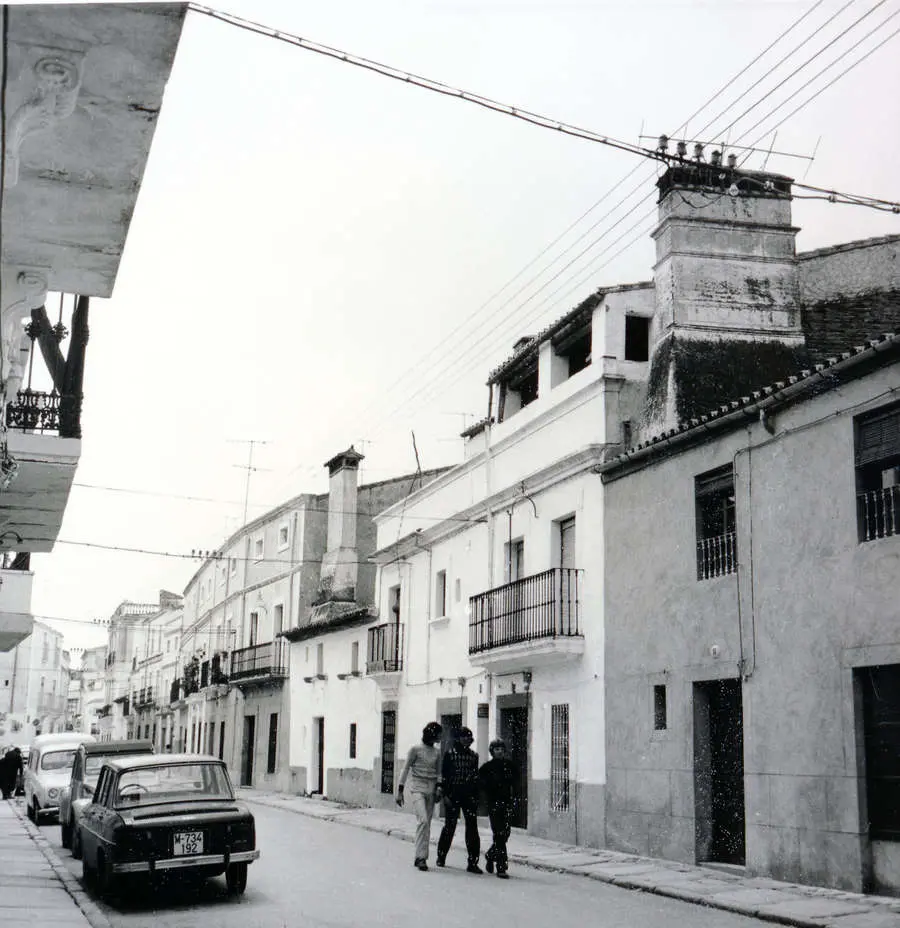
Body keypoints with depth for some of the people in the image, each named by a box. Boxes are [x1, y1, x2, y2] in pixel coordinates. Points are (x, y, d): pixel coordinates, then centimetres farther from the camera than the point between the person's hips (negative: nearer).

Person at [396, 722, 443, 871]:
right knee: (423, 820, -20)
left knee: (427, 823, 2)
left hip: (431, 790, 5)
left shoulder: (437, 752, 11)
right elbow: (406, 769, 0)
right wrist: (400, 790, -2)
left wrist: (439, 787, -1)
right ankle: (421, 857, -19)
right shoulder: (415, 749, -2)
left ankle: (420, 858, 9)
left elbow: (439, 772, 15)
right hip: (417, 788, -5)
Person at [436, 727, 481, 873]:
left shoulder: (474, 756, 11)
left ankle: (473, 862, -3)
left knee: (472, 827, -4)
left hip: (469, 795, 3)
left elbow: (476, 777, 15)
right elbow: (444, 775, -1)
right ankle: (441, 856, 23)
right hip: (453, 794, -3)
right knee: (450, 825, 4)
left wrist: (476, 797, 10)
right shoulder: (450, 754, 1)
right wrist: (446, 794, -9)